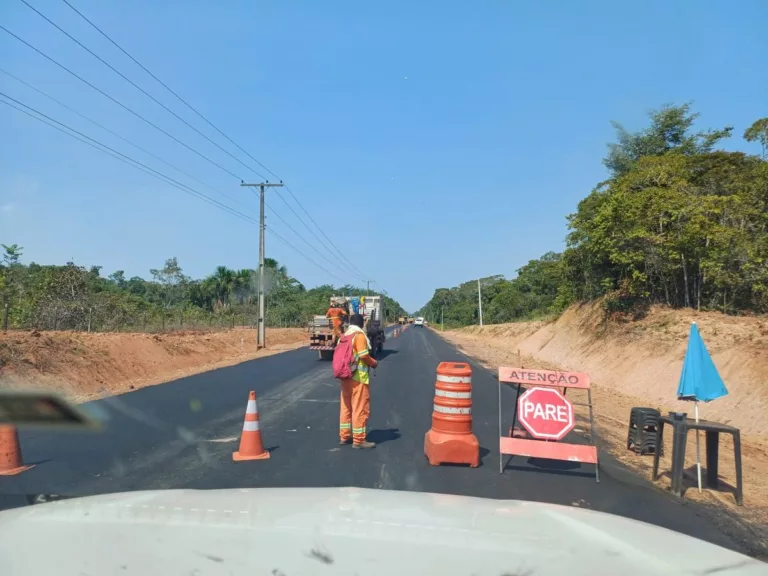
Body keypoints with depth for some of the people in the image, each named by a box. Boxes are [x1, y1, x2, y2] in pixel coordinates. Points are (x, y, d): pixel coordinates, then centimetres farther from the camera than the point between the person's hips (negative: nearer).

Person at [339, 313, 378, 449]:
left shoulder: (344, 335, 11)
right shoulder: (359, 335, -12)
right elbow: (363, 355, -19)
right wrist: (374, 363, -2)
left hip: (346, 376, 8)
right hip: (358, 376, -8)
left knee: (346, 407, 15)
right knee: (360, 408, -2)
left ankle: (345, 436, 22)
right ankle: (359, 440, 1)